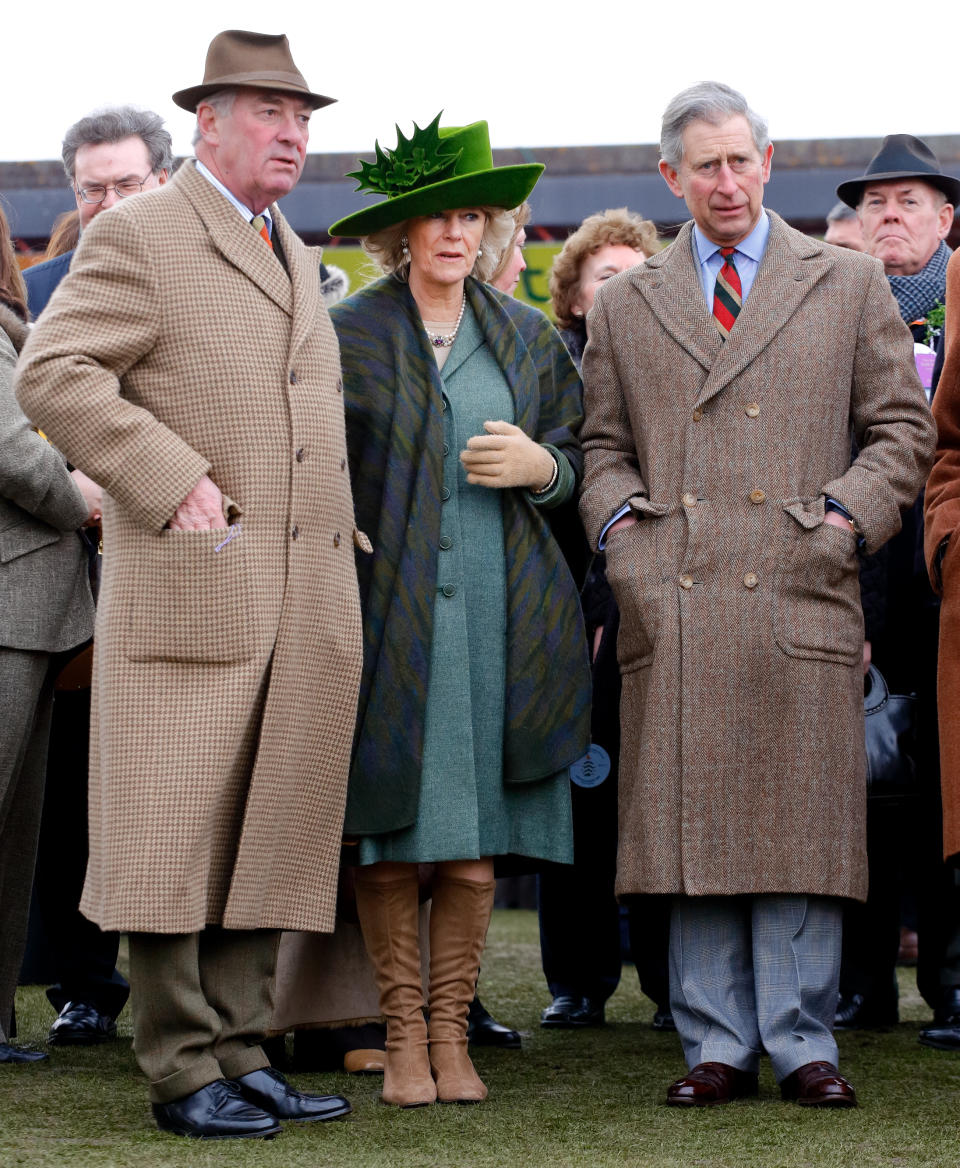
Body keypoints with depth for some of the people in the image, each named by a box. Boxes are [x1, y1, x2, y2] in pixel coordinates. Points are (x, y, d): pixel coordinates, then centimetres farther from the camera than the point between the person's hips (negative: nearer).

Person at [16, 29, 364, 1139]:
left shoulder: (293, 256, 22)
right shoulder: (139, 235, -3)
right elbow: (52, 374, -12)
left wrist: (339, 521, 20)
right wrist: (171, 479, -18)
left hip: (309, 600, 7)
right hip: (191, 585, -7)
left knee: (272, 831, 6)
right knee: (176, 832, -5)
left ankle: (239, 1050, 12)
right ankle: (183, 1073, -1)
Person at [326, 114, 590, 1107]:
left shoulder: (526, 337, 13)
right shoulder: (349, 336, 3)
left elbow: (577, 460, 18)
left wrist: (540, 465, -5)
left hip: (497, 618, 2)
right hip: (388, 618, -2)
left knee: (474, 843, 0)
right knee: (390, 838, -2)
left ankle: (452, 1032, 9)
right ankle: (403, 1034, 8)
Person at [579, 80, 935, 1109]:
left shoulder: (849, 286, 11)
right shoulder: (624, 305, 15)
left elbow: (901, 425, 11)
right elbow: (603, 444, 19)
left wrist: (848, 513, -3)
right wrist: (619, 519, 1)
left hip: (800, 597, -1)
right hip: (674, 605, 1)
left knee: (802, 830, -2)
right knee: (692, 831, 0)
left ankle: (801, 1044, 5)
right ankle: (717, 1045, 7)